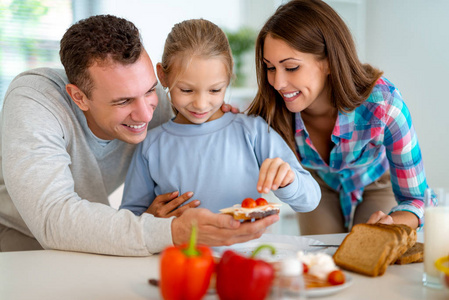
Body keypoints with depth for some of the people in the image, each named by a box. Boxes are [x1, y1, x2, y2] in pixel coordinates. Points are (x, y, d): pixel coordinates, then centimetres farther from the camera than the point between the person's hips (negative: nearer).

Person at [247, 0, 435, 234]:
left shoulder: (382, 104, -41)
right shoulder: (271, 108, -34)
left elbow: (415, 199, -31)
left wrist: (390, 224, -55)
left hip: (376, 181, -1)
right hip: (318, 181, 2)